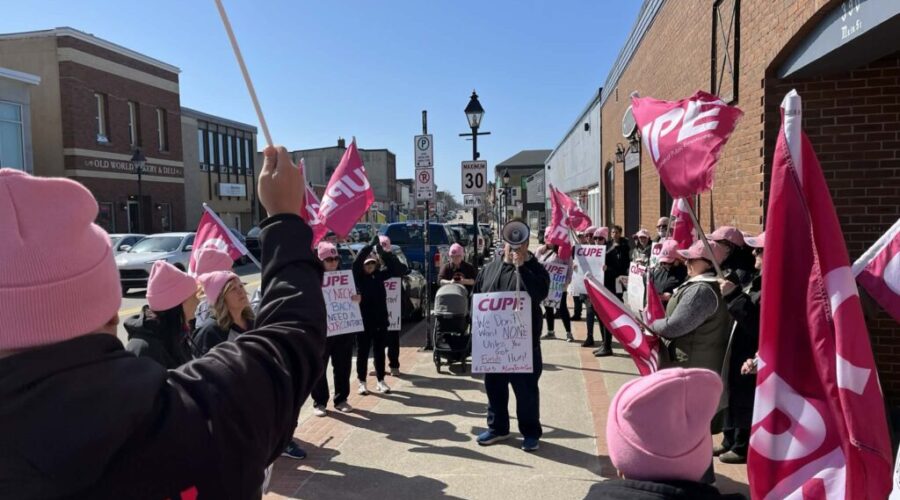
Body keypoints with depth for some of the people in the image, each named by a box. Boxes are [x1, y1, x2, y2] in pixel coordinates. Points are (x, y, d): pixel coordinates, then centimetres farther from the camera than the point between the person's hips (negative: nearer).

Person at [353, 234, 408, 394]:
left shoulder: (379, 275, 5)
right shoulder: (358, 276, -4)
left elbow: (398, 269, 1)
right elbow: (356, 262, -22)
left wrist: (383, 252, -10)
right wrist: (370, 245, -24)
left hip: (380, 318, 3)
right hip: (363, 319, -3)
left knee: (380, 350, 10)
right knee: (362, 351, 6)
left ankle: (380, 381, 21)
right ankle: (361, 382, 16)